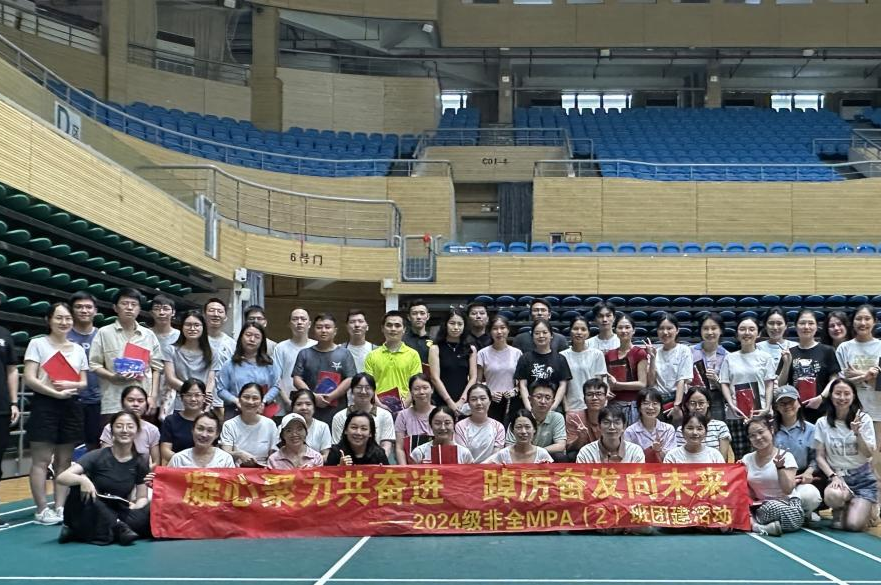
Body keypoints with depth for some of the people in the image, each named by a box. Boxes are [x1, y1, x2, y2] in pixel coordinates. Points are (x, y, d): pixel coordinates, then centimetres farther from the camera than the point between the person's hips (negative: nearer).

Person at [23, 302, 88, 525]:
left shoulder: (78, 349, 14)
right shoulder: (37, 344, 1)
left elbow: (84, 382, 13)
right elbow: (29, 378, -8)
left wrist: (71, 385, -10)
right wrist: (56, 393, -16)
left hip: (71, 407, 5)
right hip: (44, 405, -5)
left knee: (65, 460, 6)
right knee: (41, 460, -5)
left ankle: (60, 507, 10)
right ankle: (41, 510, -2)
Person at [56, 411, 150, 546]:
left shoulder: (139, 463, 3)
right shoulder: (98, 456, -8)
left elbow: (142, 497, 6)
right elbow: (62, 477, -18)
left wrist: (136, 506, -18)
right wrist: (82, 480, -39)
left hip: (116, 514, 2)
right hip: (90, 515, -2)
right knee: (79, 485, -32)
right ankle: (118, 528, -28)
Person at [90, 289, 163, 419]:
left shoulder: (149, 335, 12)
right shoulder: (104, 333, 4)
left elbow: (156, 367, 12)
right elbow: (94, 365, 1)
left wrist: (153, 396, 3)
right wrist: (114, 377, -16)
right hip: (113, 404, -3)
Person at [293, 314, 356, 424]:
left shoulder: (344, 354, 8)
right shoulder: (305, 354, 12)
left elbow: (350, 380, 0)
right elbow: (297, 379, 5)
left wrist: (330, 397, -10)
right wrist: (314, 396, -9)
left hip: (337, 412, -1)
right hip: (310, 413, 1)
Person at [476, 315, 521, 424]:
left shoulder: (517, 353, 7)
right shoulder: (483, 354, 2)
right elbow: (478, 381, 3)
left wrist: (515, 391, -7)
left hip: (511, 403, 1)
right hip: (490, 402, -1)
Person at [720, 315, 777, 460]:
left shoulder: (765, 357, 6)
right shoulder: (730, 358, 10)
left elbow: (769, 384, 4)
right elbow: (725, 384, 7)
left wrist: (767, 407, -8)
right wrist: (732, 405, -7)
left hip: (760, 415, -1)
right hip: (736, 415, 1)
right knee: (739, 457, 0)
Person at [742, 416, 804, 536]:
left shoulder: (785, 456, -3)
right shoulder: (747, 459, 9)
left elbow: (788, 490, -11)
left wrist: (780, 467, -22)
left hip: (787, 504, -4)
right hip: (759, 506, 4)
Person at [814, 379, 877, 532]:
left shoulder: (864, 419, -4)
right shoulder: (822, 423, 0)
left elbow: (868, 454, -7)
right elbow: (820, 457, 1)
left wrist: (857, 433, -23)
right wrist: (833, 476, -15)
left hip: (862, 479, -1)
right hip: (837, 476, 1)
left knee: (854, 525, -19)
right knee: (833, 496, -36)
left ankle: (865, 508, 18)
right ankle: (838, 512, 2)